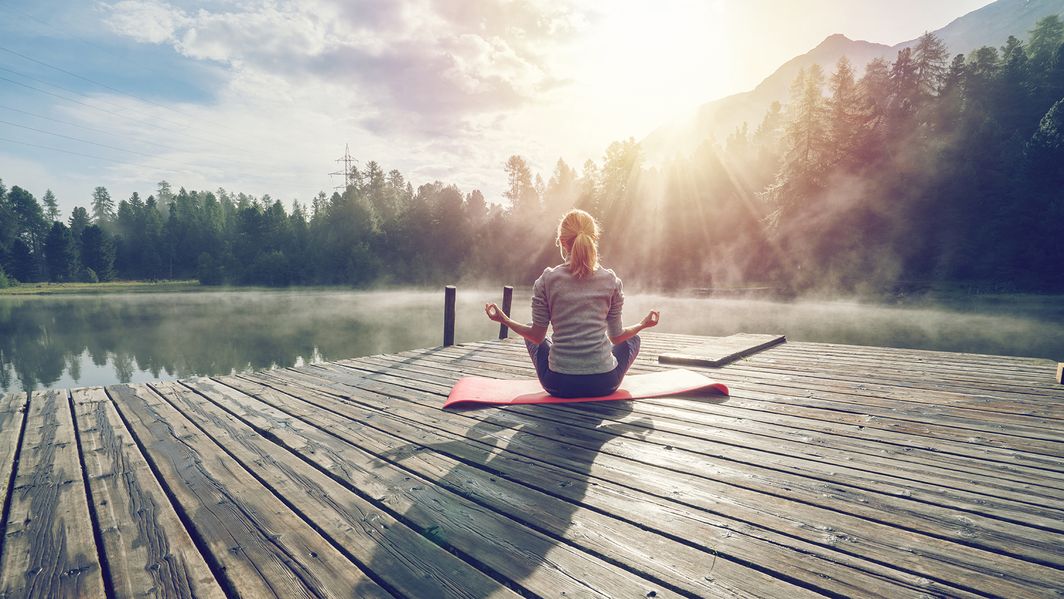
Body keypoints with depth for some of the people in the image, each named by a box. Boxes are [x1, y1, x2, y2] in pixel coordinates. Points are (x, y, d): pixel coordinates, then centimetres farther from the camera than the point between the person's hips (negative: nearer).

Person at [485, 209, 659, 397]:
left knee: (531, 336, 30)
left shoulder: (547, 280, -5)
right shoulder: (611, 280, -2)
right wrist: (643, 324, 24)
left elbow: (537, 336, -1)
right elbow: (616, 337, 5)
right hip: (604, 384, 1)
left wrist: (504, 320, 15)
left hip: (558, 385, 0)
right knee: (632, 339, 31)